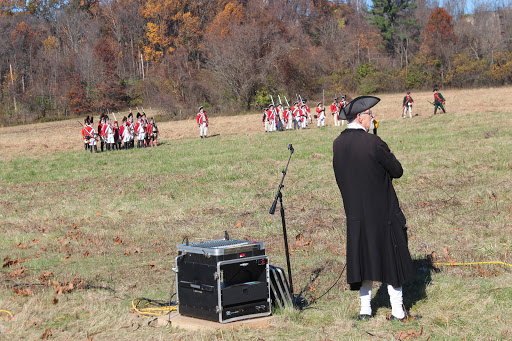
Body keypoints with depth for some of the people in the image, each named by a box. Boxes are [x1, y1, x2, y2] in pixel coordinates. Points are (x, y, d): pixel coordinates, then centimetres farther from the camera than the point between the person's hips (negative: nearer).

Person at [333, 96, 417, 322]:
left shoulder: (338, 144, 0)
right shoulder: (372, 143, -20)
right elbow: (397, 171, -10)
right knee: (391, 259, 7)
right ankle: (397, 310, 13)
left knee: (364, 257, 15)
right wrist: (385, 159, 8)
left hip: (355, 212, 5)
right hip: (382, 212, -5)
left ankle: (365, 309, 19)